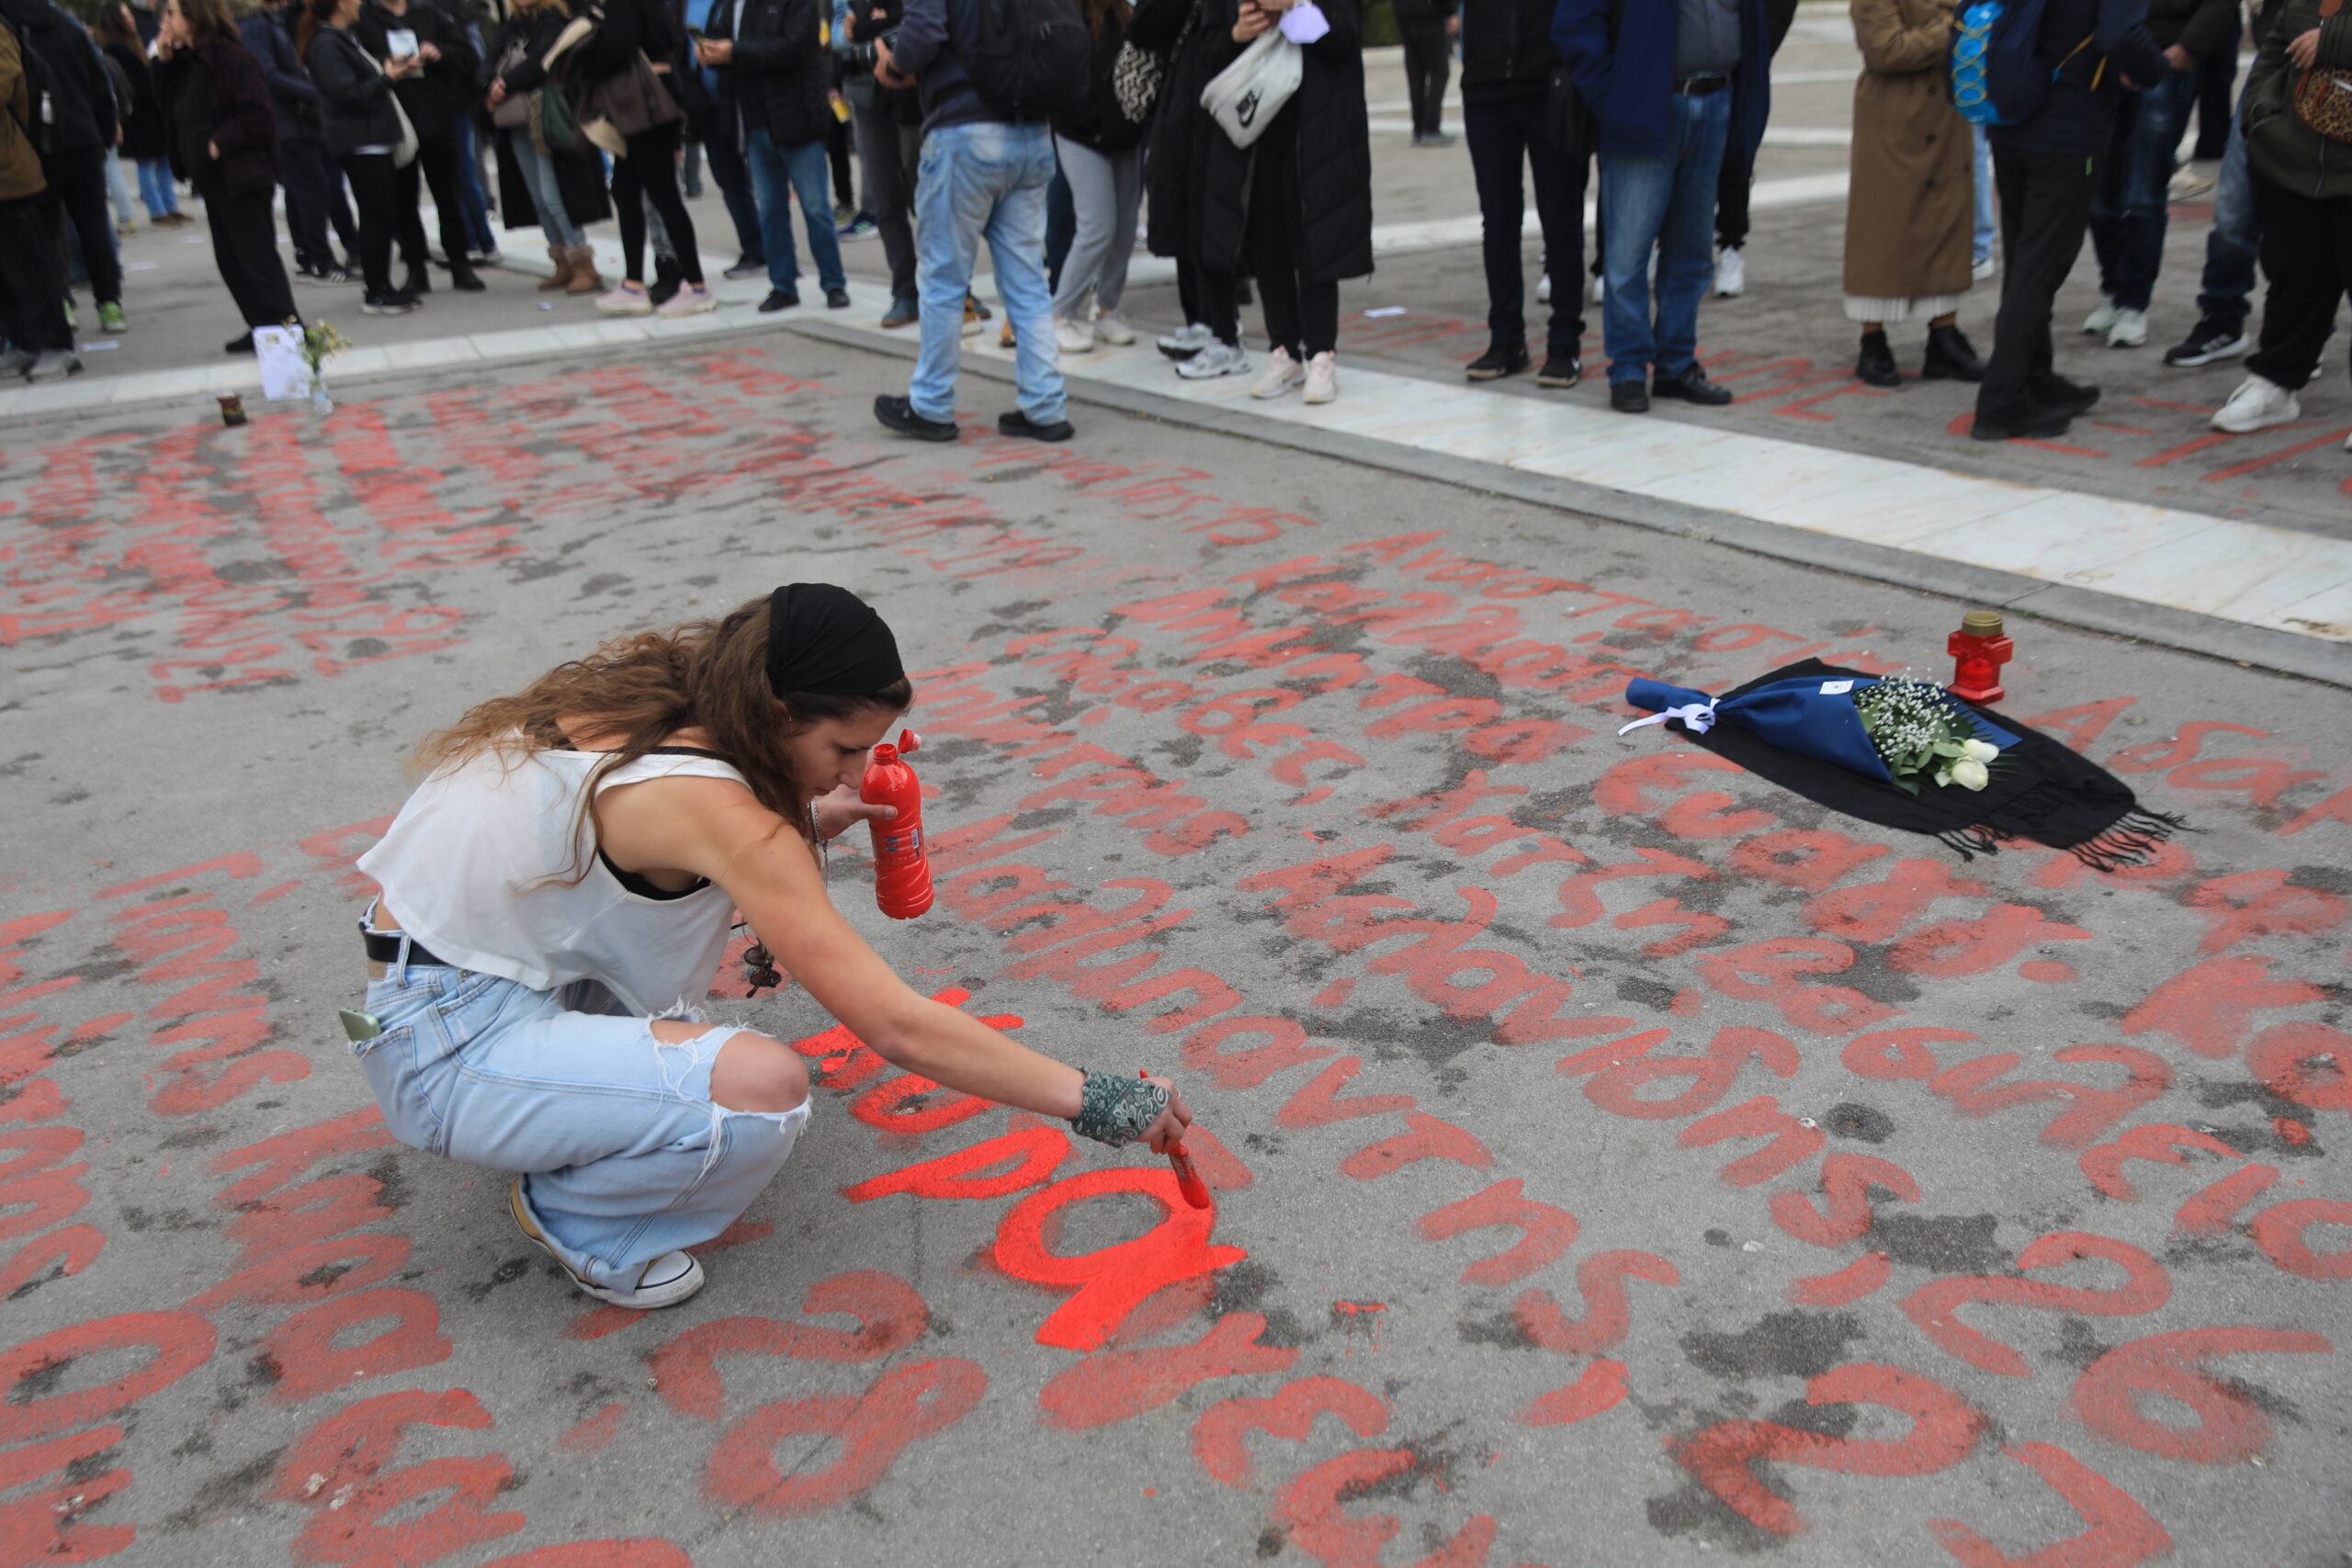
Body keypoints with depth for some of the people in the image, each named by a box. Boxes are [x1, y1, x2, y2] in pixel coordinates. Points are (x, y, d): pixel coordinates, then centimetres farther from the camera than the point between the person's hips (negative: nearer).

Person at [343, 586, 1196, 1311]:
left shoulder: (652, 701, -2)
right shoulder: (710, 805, -27)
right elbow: (897, 1026, -28)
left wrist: (809, 819, 5)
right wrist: (1088, 1097, -21)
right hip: (445, 1047, -9)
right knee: (766, 1089, -29)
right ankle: (576, 1221, -1)